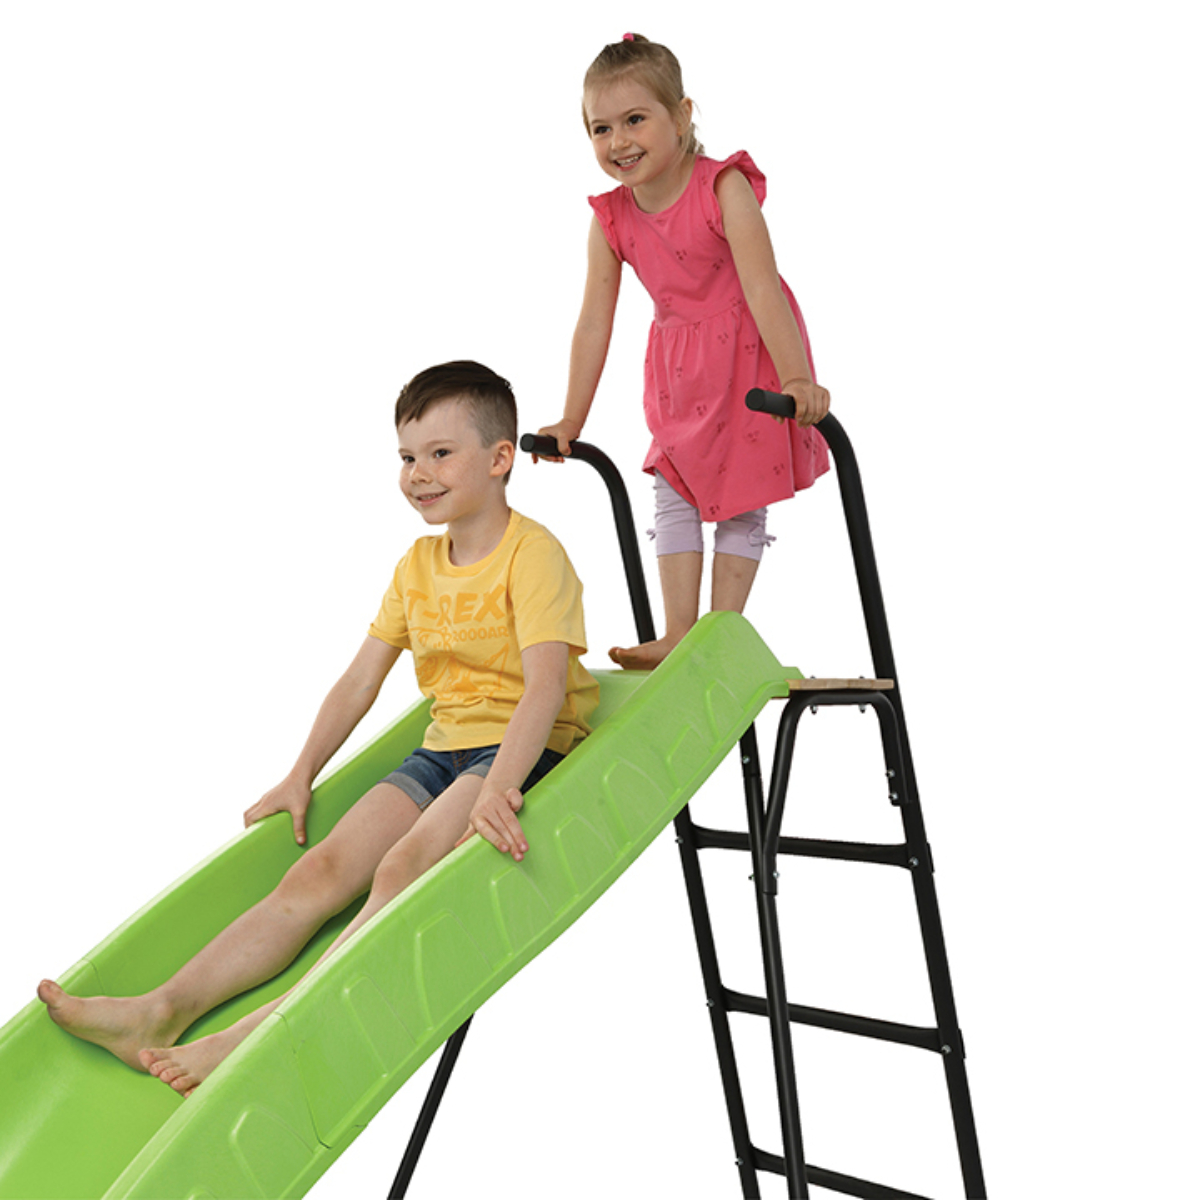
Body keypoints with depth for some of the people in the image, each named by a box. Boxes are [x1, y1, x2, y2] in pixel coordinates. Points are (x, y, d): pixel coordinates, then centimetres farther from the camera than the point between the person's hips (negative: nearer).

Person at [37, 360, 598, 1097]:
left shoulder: (534, 553, -10)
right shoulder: (418, 565, 14)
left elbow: (545, 686, -23)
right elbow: (360, 680, 16)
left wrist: (499, 790, -36)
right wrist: (302, 777, 12)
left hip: (525, 748, -6)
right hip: (444, 747, 7)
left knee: (403, 868, -29)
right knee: (320, 871, -10)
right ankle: (163, 1011, -20)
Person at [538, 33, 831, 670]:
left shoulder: (724, 188, -22)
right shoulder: (610, 221, -8)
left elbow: (762, 287, -30)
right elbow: (594, 322, -4)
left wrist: (796, 378, -40)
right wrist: (570, 420, -2)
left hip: (749, 352, -5)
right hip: (678, 366, 5)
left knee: (743, 495, 1)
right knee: (674, 494, 4)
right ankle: (678, 635, 9)